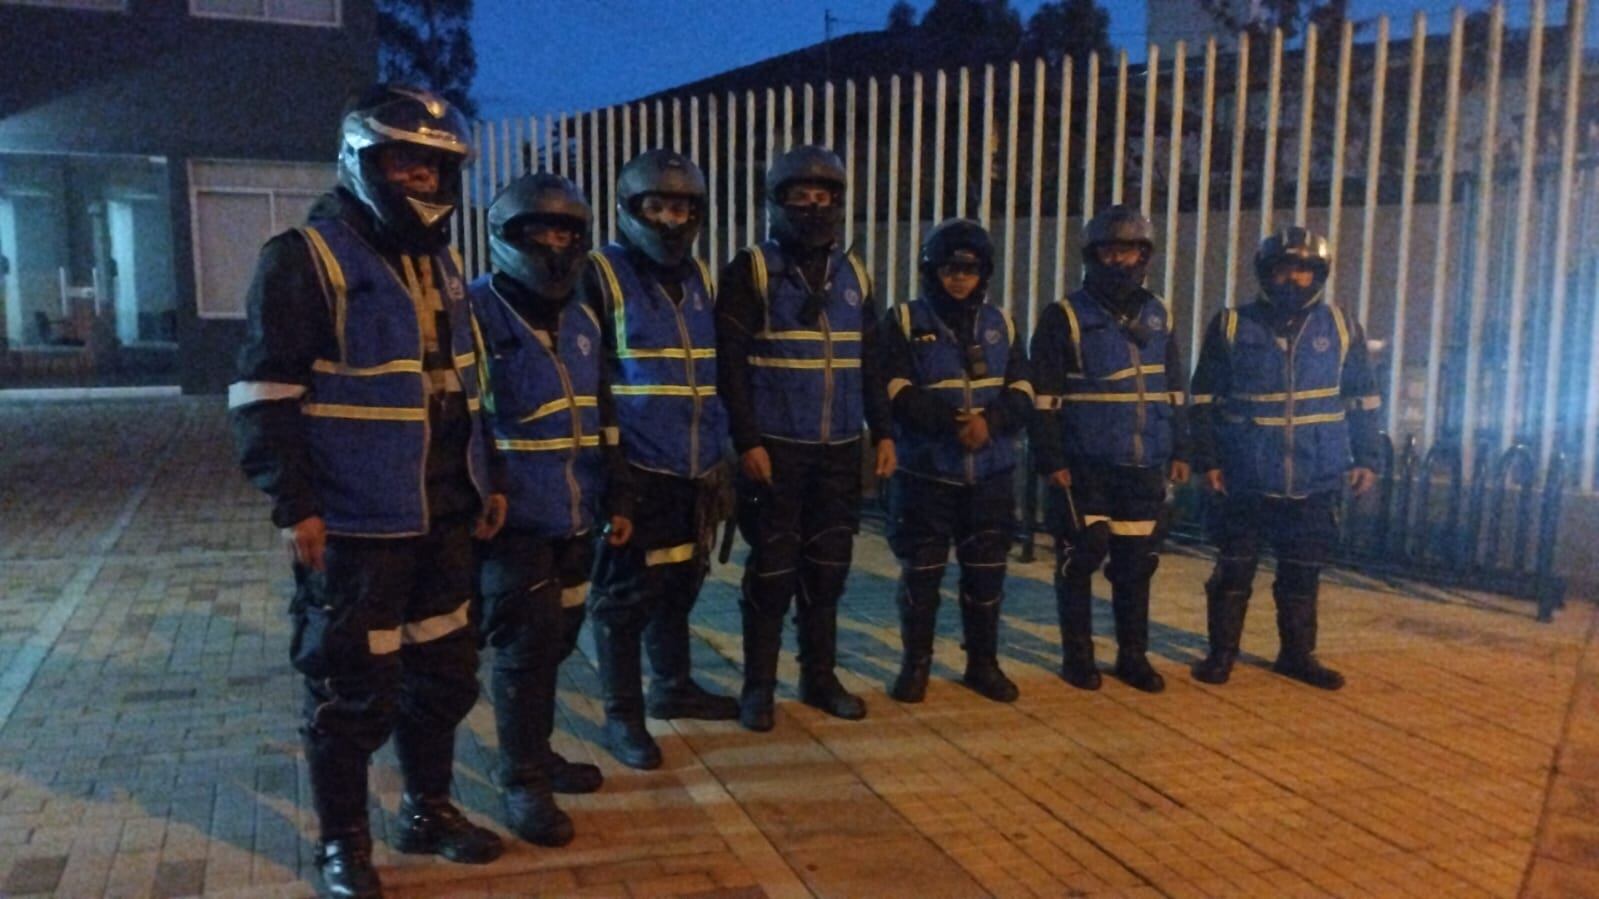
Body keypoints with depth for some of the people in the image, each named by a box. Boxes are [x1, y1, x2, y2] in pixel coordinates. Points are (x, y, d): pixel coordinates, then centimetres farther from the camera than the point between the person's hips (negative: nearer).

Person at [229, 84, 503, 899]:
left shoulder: (438, 260, 13)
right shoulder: (303, 258, -11)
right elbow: (266, 394, -14)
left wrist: (485, 479, 17)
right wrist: (294, 505, -18)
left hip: (442, 515, 8)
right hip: (356, 522, -7)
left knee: (445, 670, 16)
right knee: (354, 689, 3)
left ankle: (428, 809, 34)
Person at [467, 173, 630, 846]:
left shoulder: (581, 321, 13)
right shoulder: (476, 314, -9)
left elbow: (603, 419, 18)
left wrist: (615, 498, 17)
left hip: (573, 518, 7)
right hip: (513, 522, -7)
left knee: (555, 639, 15)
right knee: (526, 646, -3)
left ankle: (535, 750, 32)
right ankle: (523, 780, 12)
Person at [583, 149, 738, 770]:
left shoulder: (698, 277, 13)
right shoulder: (601, 275, -7)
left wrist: (720, 453, 18)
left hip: (696, 470, 6)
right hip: (635, 471, -6)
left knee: (680, 584, 17)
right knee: (627, 593, 2)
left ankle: (674, 687, 34)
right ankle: (622, 715, 15)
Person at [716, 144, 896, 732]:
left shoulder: (852, 274, 11)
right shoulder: (750, 270, -5)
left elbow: (871, 363, 16)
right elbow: (731, 364, -10)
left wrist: (883, 431, 10)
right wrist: (747, 441, -15)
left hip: (840, 448, 5)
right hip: (775, 446, -5)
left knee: (827, 568, 11)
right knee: (772, 569, 1)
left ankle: (820, 677, 24)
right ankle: (758, 685, 15)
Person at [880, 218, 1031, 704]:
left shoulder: (1000, 323, 11)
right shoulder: (903, 321, -1)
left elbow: (1023, 393, 5)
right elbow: (896, 393, -12)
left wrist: (991, 421, -16)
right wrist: (954, 421, -22)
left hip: (990, 474, 3)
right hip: (924, 473, -3)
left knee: (986, 573, 9)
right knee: (921, 574, 4)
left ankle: (983, 663, 24)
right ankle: (915, 664, 19)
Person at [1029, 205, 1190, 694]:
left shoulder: (1158, 317, 12)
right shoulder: (1065, 318, -4)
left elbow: (1174, 391, 18)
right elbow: (1043, 397, -7)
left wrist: (1180, 451, 14)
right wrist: (1051, 460, -12)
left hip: (1144, 466, 4)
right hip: (1084, 466, -4)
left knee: (1136, 563, 9)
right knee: (1079, 560, 1)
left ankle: (1133, 655, 22)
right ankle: (1077, 654, 15)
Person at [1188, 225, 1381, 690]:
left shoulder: (1340, 326, 5)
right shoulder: (1231, 325, -1)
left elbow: (1362, 399, 11)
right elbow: (1205, 399, 1)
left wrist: (1366, 458, 7)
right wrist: (1208, 459, -4)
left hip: (1315, 480, 2)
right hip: (1244, 478, -2)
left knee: (1302, 573, 11)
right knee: (1234, 569, 6)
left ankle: (1297, 653, 26)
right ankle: (1222, 652, 19)